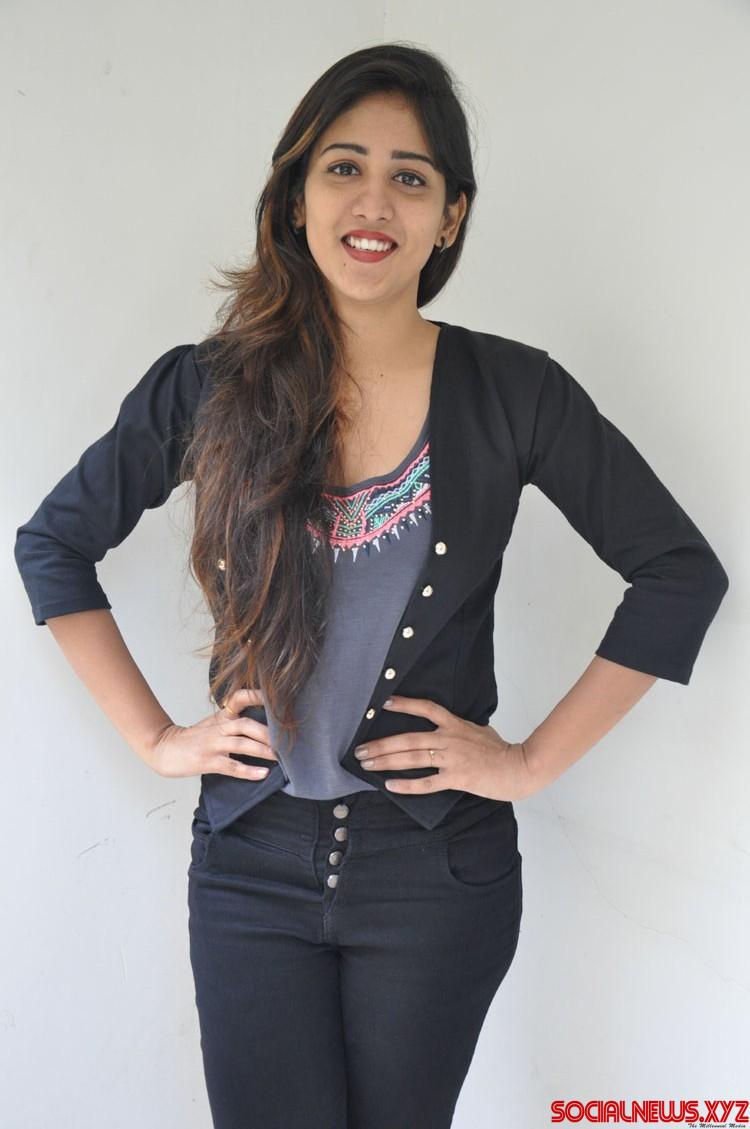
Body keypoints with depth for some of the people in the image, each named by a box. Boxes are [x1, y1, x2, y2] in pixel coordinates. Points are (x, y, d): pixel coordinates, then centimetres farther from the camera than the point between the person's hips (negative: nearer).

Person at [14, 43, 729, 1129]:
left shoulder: (513, 391, -8)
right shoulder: (209, 387, -4)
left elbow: (681, 571, -2)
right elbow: (52, 544, 8)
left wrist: (534, 760, -6)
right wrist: (155, 737, 1)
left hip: (438, 872, 0)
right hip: (252, 867, 1)